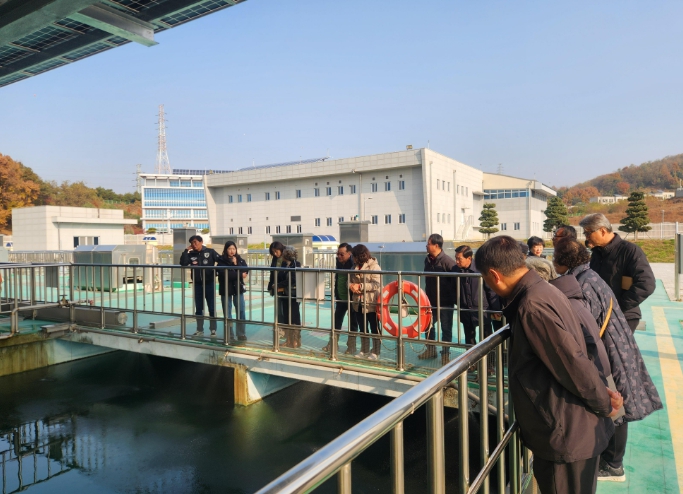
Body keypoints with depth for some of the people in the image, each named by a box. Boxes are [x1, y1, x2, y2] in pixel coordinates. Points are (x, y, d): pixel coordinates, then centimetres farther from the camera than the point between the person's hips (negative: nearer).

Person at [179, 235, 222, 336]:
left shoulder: (210, 252, -3)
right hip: (197, 285, 3)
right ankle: (200, 330, 24)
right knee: (198, 309, 12)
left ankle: (213, 330, 16)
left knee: (212, 308, 4)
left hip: (209, 284, -3)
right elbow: (183, 263, -9)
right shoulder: (191, 255, 4)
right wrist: (186, 251, -11)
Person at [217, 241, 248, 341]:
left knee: (241, 312, 1)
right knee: (227, 313, 4)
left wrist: (236, 264, -16)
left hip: (238, 288, 2)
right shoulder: (221, 260, -4)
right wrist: (239, 275, -12)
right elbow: (225, 274, -17)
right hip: (226, 289, -2)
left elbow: (245, 272, -1)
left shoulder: (240, 259, 6)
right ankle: (229, 335, 12)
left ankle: (241, 334, 10)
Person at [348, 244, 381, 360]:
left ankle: (375, 352, 15)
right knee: (362, 329, 16)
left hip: (371, 303, -7)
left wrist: (360, 286, -23)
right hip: (358, 303, 7)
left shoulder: (374, 266, -10)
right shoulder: (356, 267, 12)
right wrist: (351, 286, -12)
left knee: (374, 329, 5)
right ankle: (364, 351, 27)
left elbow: (376, 285, -19)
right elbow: (349, 280, 11)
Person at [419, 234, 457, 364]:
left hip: (445, 302, -7)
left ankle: (445, 354, 18)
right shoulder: (427, 259, 4)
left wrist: (454, 300, -15)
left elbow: (455, 282, -15)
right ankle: (430, 350, 32)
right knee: (428, 325, 16)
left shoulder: (447, 261, -17)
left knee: (446, 329, 6)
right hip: (431, 300, 7)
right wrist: (427, 295, 14)